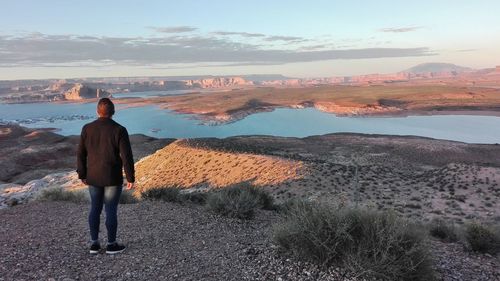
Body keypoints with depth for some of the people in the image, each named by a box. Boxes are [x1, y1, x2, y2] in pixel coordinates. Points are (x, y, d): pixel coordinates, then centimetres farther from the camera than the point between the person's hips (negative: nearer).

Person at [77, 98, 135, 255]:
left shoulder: (87, 129, -3)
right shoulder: (119, 130, -15)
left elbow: (81, 154, 2)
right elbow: (127, 156, -16)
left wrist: (82, 175, 13)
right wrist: (130, 178, -8)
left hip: (93, 177, 4)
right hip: (112, 178, -4)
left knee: (95, 208, 17)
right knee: (111, 210, 6)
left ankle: (94, 244, 24)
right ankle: (111, 245, 18)